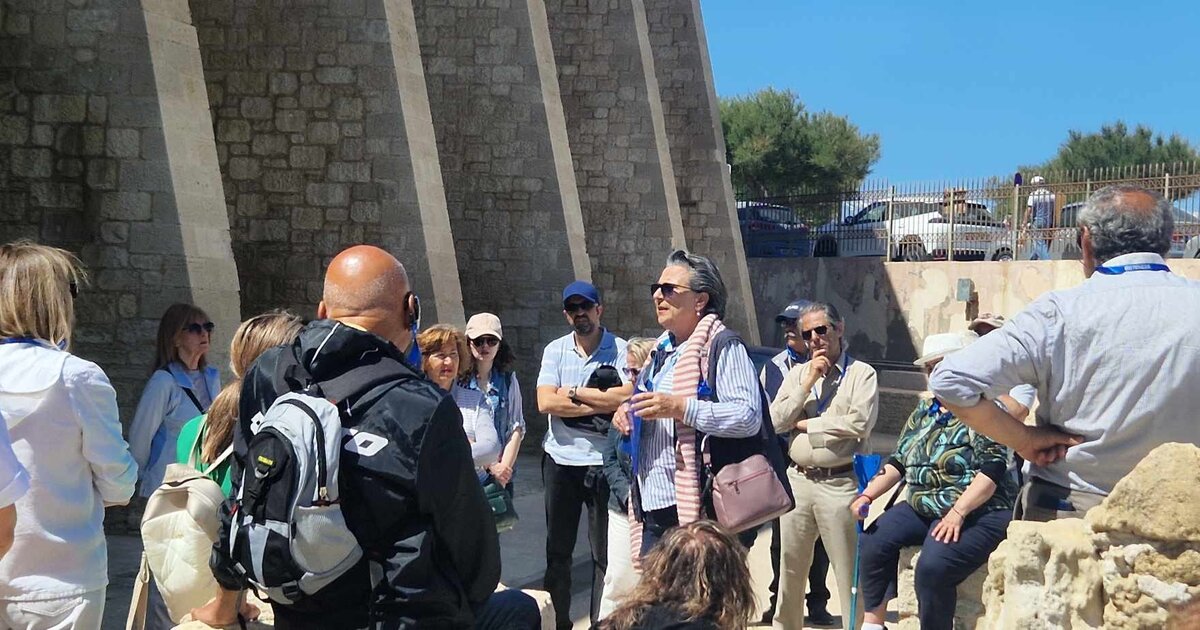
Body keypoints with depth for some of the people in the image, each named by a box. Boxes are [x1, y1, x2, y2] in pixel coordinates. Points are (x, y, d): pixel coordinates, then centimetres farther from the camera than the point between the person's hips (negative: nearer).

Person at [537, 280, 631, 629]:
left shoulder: (621, 350, -4)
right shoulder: (555, 350, 4)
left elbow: (626, 396, -20)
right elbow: (545, 402, -9)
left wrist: (573, 394, -12)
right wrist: (601, 404, -13)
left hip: (604, 463, -3)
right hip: (561, 460, 3)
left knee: (604, 551, 4)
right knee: (557, 550, 12)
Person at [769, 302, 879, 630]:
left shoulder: (861, 373, -3)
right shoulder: (798, 373, 11)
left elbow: (859, 423, -18)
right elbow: (776, 420, 1)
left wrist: (805, 424, -7)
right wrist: (808, 383, -7)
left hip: (839, 484, -5)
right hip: (798, 480, 5)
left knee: (849, 571, -1)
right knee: (791, 566, 17)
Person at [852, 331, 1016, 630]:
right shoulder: (925, 409, 13)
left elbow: (992, 469, -20)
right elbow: (900, 460, 16)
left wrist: (957, 513, -28)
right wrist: (868, 495, 3)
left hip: (978, 513, -8)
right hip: (923, 508, 8)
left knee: (933, 566, -30)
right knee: (874, 540, -8)